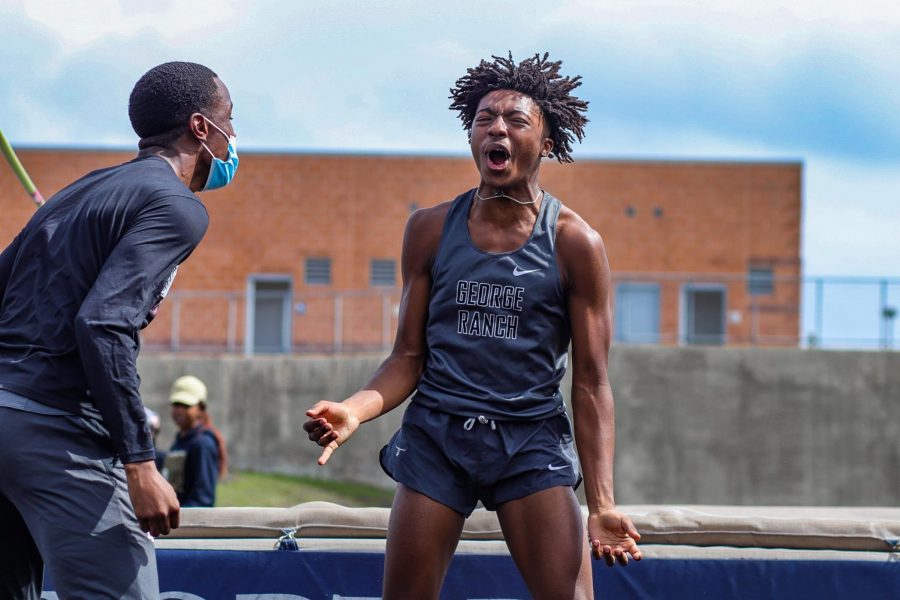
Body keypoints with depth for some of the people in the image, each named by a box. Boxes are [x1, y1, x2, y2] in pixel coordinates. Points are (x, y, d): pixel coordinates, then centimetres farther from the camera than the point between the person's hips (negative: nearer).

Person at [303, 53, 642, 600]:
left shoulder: (574, 243, -3)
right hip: (435, 436, 2)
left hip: (531, 440, -2)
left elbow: (591, 382, -3)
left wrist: (602, 504, -11)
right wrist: (357, 409, -16)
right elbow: (409, 357, 6)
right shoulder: (431, 230, 4)